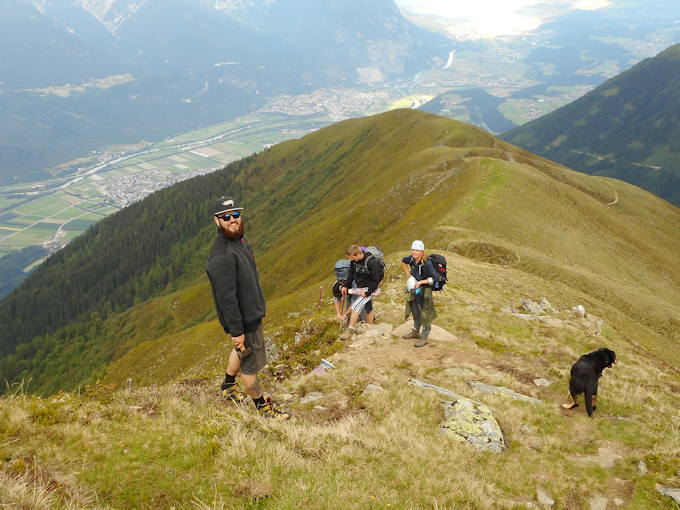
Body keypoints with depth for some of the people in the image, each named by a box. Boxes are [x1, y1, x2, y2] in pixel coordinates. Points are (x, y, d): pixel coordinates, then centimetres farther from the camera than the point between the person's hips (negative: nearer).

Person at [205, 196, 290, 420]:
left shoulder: (241, 241, 2)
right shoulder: (221, 256, -30)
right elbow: (226, 297, -28)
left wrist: (259, 308, 20)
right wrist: (236, 331, -25)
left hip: (252, 312, 9)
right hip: (242, 320, -9)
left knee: (242, 352, 29)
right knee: (251, 363, 9)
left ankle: (228, 385, 52)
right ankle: (261, 405, 28)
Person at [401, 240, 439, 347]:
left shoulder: (427, 264, -27)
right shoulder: (411, 259, -8)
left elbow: (435, 278, -28)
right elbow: (403, 261, 16)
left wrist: (421, 282, -31)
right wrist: (407, 273, 5)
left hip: (425, 291, -7)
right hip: (414, 290, 7)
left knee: (425, 314, 5)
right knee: (415, 312, 23)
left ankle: (424, 338, 20)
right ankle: (415, 332, 43)